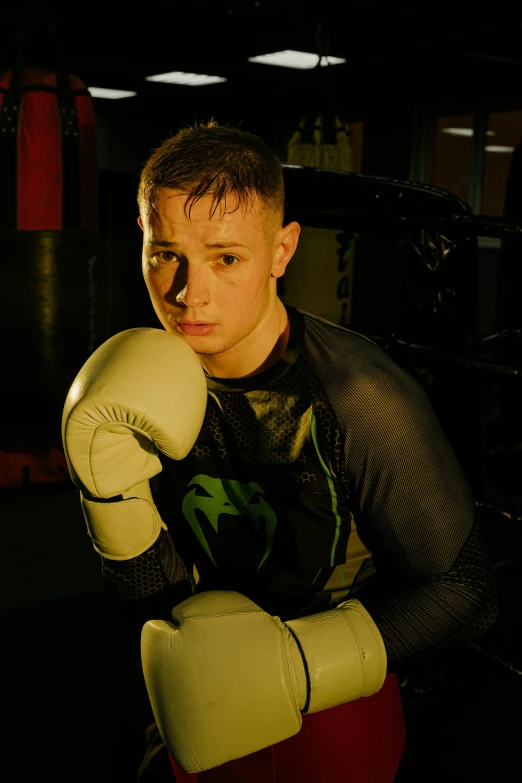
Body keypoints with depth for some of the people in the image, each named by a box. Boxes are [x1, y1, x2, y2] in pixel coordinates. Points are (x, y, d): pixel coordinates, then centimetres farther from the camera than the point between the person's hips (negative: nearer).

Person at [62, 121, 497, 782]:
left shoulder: (363, 402, -28)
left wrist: (300, 662, -27)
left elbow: (463, 594, -20)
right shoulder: (155, 391, -12)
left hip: (336, 715, -4)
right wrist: (113, 496, -26)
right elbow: (160, 593, -8)